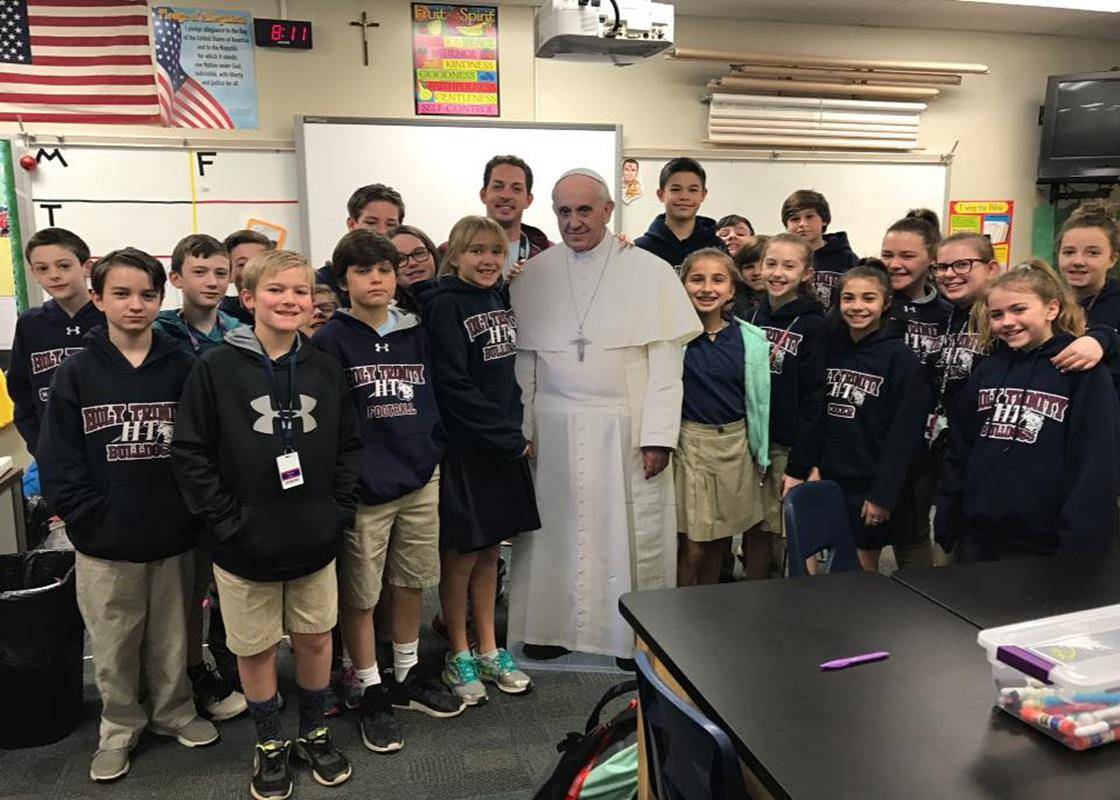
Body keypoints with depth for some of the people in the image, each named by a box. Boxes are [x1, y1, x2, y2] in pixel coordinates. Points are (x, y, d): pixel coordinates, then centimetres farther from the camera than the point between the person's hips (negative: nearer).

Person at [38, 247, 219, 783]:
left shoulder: (182, 368, -2)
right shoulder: (76, 373, -3)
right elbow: (58, 459, -4)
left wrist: (192, 510, -7)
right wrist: (90, 518, -11)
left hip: (173, 535, 1)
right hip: (104, 540, 0)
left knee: (171, 636, 15)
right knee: (112, 643, 12)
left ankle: (173, 712, 37)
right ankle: (120, 727, 33)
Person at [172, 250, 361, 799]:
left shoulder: (325, 370, 1)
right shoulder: (215, 369, -9)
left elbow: (349, 446, 6)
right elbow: (190, 453, -9)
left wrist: (339, 512, -2)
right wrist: (226, 522, -12)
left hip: (315, 541, 3)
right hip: (245, 544, -2)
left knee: (315, 638, 14)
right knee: (255, 647, 13)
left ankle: (314, 734, 36)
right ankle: (269, 743, 34)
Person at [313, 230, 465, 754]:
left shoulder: (416, 334, 9)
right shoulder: (330, 342, -5)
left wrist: (434, 453, 9)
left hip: (421, 480, 5)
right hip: (363, 488, -4)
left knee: (410, 585, 16)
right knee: (359, 596, 6)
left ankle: (407, 679, 33)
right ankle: (372, 694, 23)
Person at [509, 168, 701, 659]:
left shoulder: (649, 271, -1)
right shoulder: (534, 275, 6)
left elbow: (666, 361, -4)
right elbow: (523, 360, 7)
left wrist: (658, 435, -9)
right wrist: (521, 431, 3)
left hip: (626, 430, -2)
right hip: (554, 430, 2)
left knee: (632, 533, 3)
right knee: (553, 528, 9)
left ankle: (635, 634, 19)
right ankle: (550, 625, 27)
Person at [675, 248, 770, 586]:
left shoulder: (750, 339, 0)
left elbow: (758, 398, 7)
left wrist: (761, 453, 10)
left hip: (735, 444, 3)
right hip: (689, 442, -3)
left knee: (721, 540, 15)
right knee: (691, 545, 0)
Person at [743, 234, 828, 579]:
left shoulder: (814, 326, -7)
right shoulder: (753, 317, 8)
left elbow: (814, 402, -11)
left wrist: (799, 466, -14)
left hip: (789, 448, -4)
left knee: (789, 539, 2)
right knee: (754, 532, 11)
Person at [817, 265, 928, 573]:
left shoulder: (901, 358, -7)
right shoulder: (829, 348, 6)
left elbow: (904, 434, -10)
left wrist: (883, 493, -13)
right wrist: (813, 464, -2)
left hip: (869, 484, -4)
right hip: (828, 478, 4)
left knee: (863, 568, 6)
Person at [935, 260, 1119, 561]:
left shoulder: (1086, 373, -8)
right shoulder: (987, 370, 6)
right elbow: (959, 451, 8)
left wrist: (1081, 549, -15)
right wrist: (946, 525, 6)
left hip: (1042, 546, -4)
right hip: (976, 537, 4)